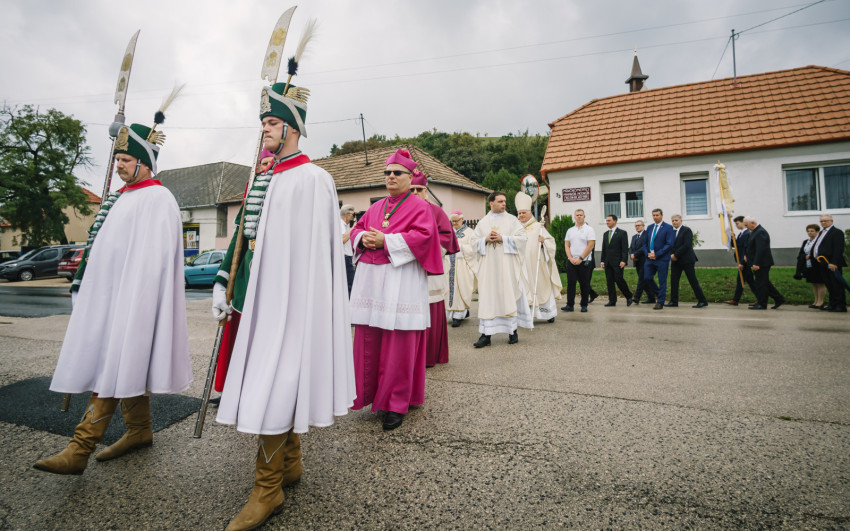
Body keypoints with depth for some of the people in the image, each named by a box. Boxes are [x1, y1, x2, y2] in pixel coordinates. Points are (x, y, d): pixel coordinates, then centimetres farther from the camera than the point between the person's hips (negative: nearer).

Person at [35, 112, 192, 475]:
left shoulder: (157, 200, -13)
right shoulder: (123, 197, 17)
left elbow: (150, 261, -19)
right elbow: (104, 248, 22)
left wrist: (127, 305, -22)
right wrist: (83, 289, 21)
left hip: (130, 302, -10)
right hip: (109, 297, 10)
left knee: (113, 369, -6)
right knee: (127, 368, 14)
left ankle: (80, 449, -1)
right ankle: (140, 431, 24)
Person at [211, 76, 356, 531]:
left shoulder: (312, 179, -9)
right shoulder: (260, 178, 16)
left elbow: (321, 250, -14)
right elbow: (243, 234, 18)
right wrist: (222, 285, 13)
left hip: (289, 297, -8)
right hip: (257, 293, 9)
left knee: (273, 381, -6)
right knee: (278, 378, 15)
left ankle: (267, 486, 8)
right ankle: (290, 462, 31)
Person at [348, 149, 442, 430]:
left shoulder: (419, 207, 2)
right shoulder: (376, 207, 21)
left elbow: (422, 236, -12)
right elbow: (357, 229, 20)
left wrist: (385, 241, -15)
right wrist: (363, 237, -4)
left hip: (401, 282, -6)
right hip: (370, 279, 6)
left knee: (398, 344, -3)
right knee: (367, 341, 6)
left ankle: (396, 404, 7)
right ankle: (369, 393, 22)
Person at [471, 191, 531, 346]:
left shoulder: (512, 220, 6)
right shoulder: (482, 222, 11)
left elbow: (521, 238, -3)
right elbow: (474, 241, 9)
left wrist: (503, 238, -12)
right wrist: (485, 239, -10)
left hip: (507, 266, -1)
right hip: (488, 267, 1)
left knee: (509, 296, 1)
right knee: (487, 297, -1)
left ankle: (513, 331, 14)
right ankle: (486, 335, 0)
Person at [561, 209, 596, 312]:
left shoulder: (589, 229, 1)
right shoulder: (570, 230, 13)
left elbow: (591, 246, -7)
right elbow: (566, 245, 9)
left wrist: (580, 258, -12)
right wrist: (571, 258, -5)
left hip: (584, 261, -3)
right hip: (571, 261, 3)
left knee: (584, 284, 2)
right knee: (570, 283, -2)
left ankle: (584, 305, 11)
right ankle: (570, 305, 0)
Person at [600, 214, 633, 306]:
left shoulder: (622, 233, -1)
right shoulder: (605, 234, 16)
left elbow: (625, 249, -7)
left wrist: (623, 261, -16)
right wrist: (603, 261, 11)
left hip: (618, 262, -6)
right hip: (608, 263, 6)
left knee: (619, 280, -9)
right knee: (609, 281, 3)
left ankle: (629, 297, 10)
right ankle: (612, 301, 8)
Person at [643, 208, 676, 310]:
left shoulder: (668, 228, -4)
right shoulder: (649, 228, 13)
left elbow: (670, 244, -11)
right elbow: (645, 243, 15)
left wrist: (656, 254, -15)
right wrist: (647, 253, -3)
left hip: (662, 258, -5)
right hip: (650, 258, 5)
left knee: (662, 281, 0)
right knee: (647, 277, 4)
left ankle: (660, 302, 8)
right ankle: (658, 294, 28)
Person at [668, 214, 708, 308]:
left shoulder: (687, 230, -6)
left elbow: (687, 245, -15)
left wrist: (676, 255, -16)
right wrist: (671, 255, -6)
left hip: (686, 260, -6)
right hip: (676, 260, 6)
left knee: (693, 281, -3)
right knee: (674, 280, 3)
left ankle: (702, 301, 5)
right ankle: (674, 301, 8)